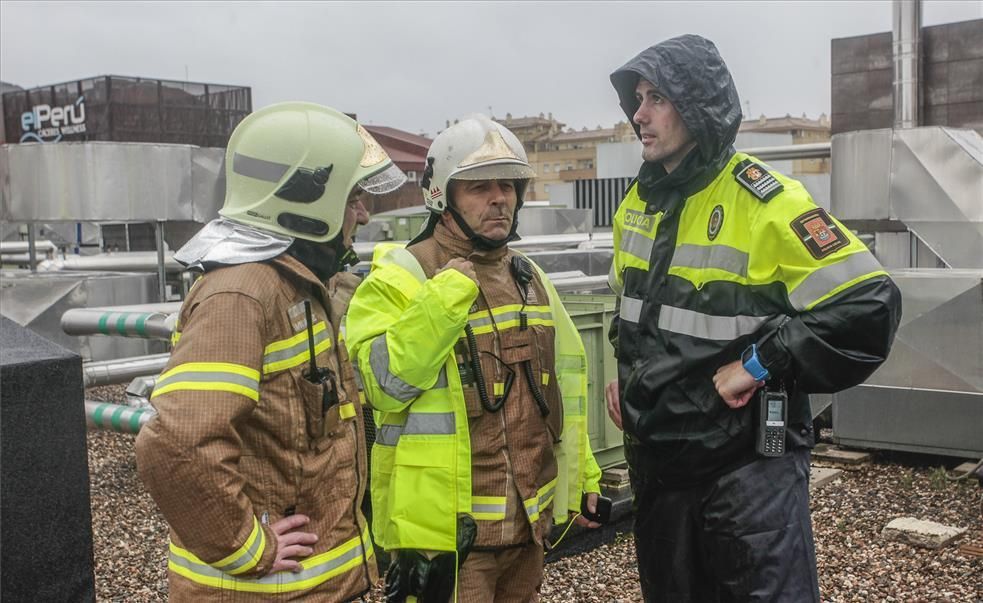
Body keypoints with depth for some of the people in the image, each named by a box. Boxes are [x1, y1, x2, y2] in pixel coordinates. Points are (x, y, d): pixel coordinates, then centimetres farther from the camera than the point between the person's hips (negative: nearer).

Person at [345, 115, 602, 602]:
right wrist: (445, 299, -26)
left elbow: (565, 385, 19)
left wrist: (580, 478, 20)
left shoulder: (529, 278, 12)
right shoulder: (399, 278, -9)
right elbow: (382, 383, -22)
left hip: (526, 524, 7)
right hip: (447, 531, -7)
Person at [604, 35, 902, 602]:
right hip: (655, 454, 7)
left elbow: (871, 305, -21)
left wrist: (763, 363, -21)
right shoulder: (638, 203, 7)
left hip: (748, 459, -7)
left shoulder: (768, 204, -17)